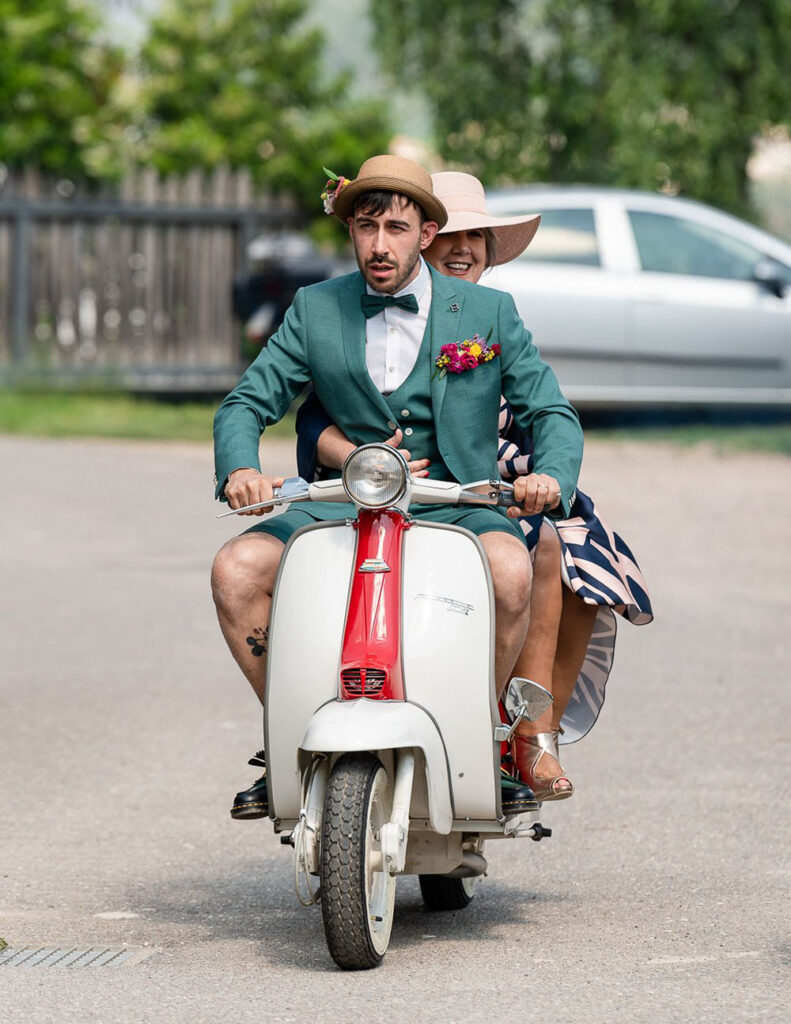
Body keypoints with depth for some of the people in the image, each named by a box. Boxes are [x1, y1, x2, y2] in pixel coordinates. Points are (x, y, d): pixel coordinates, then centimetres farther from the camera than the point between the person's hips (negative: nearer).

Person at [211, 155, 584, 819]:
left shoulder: (488, 312, 5)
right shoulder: (316, 310, 10)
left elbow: (550, 412, 5)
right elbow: (247, 403, 7)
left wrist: (551, 476, -19)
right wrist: (239, 469, -16)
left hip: (457, 503, -2)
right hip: (345, 505, 2)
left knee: (509, 569, -36)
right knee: (236, 570, -23)